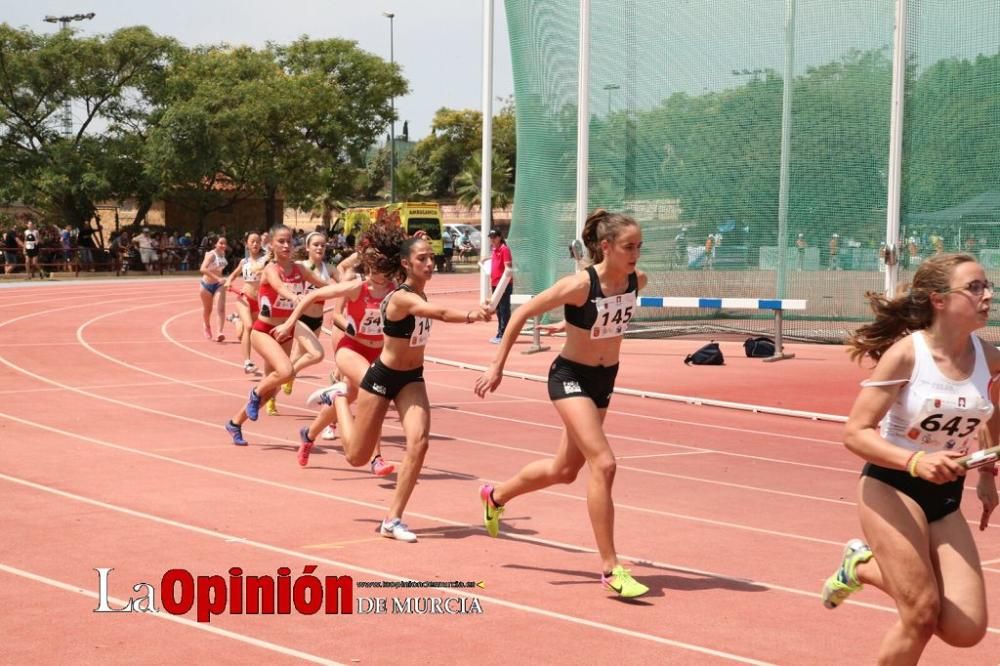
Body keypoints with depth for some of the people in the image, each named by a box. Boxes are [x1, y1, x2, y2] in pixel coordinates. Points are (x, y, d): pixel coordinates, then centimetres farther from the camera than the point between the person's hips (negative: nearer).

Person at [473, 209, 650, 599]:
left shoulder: (636, 281, -8)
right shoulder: (580, 285, -25)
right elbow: (522, 313, -15)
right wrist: (497, 366, -13)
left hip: (604, 379, 7)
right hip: (570, 377, -7)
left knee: (565, 470, 20)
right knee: (603, 464, -19)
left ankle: (496, 496, 47)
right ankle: (610, 568, -13)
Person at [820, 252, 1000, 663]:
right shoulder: (905, 355, -18)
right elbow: (855, 433, -19)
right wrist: (915, 462, -33)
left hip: (945, 496, 5)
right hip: (891, 487, -5)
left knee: (966, 629, -5)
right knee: (922, 616, -14)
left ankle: (866, 567, 17)